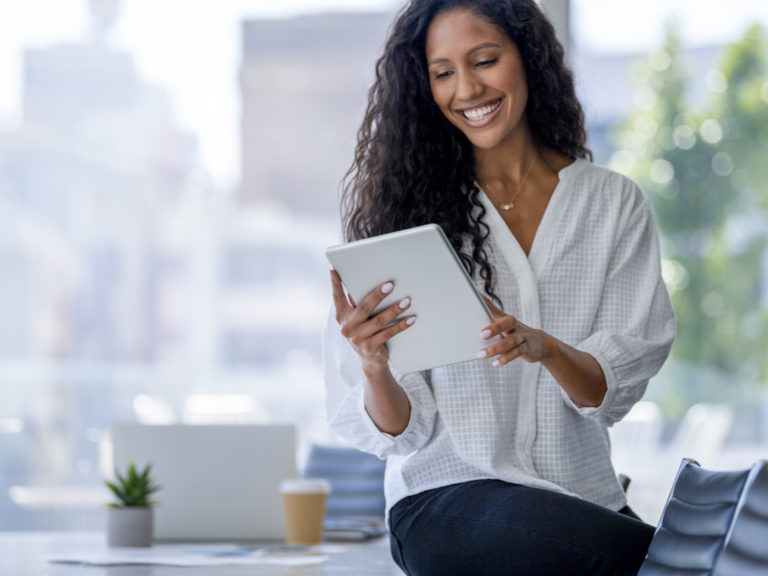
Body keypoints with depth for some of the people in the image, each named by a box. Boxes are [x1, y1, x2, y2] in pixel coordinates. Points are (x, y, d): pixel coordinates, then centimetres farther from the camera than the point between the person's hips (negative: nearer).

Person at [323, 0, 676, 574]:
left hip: (583, 494, 2)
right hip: (448, 494, -2)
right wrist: (373, 366, -21)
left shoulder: (614, 203, 9)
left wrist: (545, 348, -21)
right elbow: (403, 432, 0)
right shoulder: (410, 206, 5)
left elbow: (615, 391, -1)